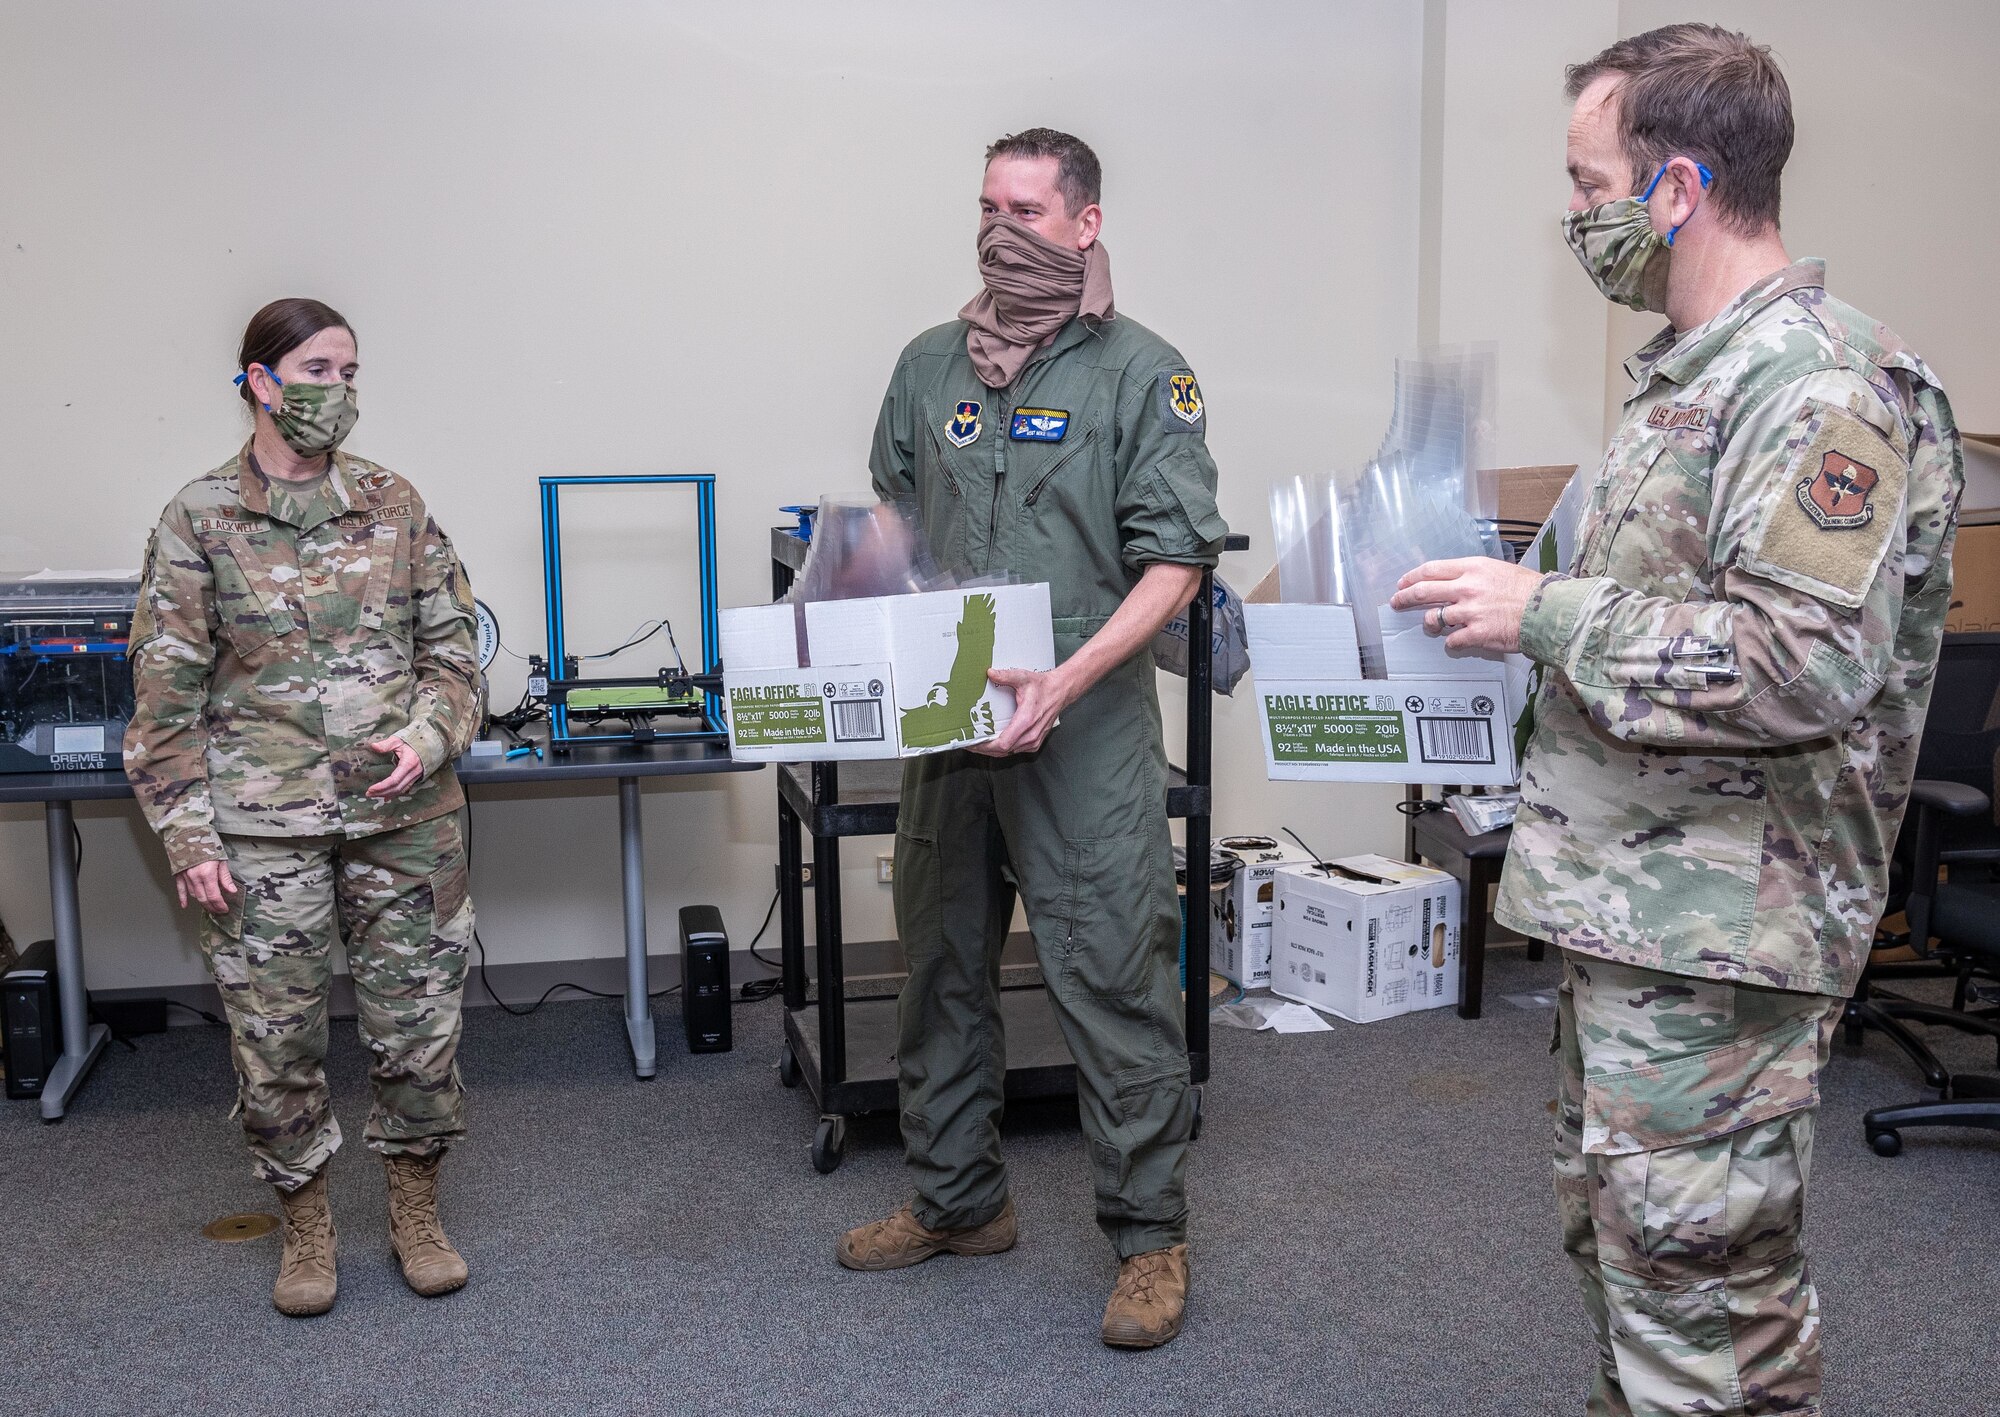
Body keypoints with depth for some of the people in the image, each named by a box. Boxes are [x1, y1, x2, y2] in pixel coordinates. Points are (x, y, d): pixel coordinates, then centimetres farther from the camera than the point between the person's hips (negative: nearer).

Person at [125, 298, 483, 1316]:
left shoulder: (394, 505, 5)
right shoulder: (199, 519, -1)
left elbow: (452, 648, 8)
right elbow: (167, 694, -1)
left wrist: (428, 737, -11)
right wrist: (187, 835, -6)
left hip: (404, 813, 2)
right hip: (261, 825, -2)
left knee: (419, 1019, 7)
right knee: (274, 1036, 6)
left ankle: (416, 1212, 27)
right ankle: (306, 1227, 26)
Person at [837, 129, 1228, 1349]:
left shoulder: (1142, 374, -3)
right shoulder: (931, 366, 11)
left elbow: (1176, 561, -9)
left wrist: (1069, 680, -21)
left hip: (1087, 731, -5)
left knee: (1115, 976, -2)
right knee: (942, 964, 14)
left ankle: (1151, 1237, 13)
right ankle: (958, 1202, 31)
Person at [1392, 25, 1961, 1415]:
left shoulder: (1824, 386, -18)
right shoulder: (1692, 370, 14)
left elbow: (1806, 664, -27)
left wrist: (1545, 610, -22)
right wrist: (1524, 605, 13)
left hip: (1718, 934, -10)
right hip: (1629, 899, 10)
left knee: (1700, 1275, 0)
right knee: (1615, 1230, 21)